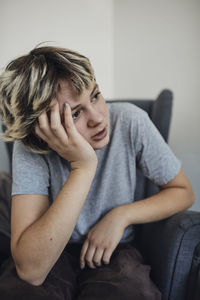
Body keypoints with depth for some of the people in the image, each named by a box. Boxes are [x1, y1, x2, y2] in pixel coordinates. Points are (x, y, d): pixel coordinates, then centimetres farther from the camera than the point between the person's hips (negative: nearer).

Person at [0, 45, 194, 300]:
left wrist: (121, 215, -18)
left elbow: (183, 192, -2)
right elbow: (30, 270, -34)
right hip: (53, 254, -1)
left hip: (114, 250, 2)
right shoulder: (29, 150, -22)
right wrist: (83, 167, -37)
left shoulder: (130, 122, -17)